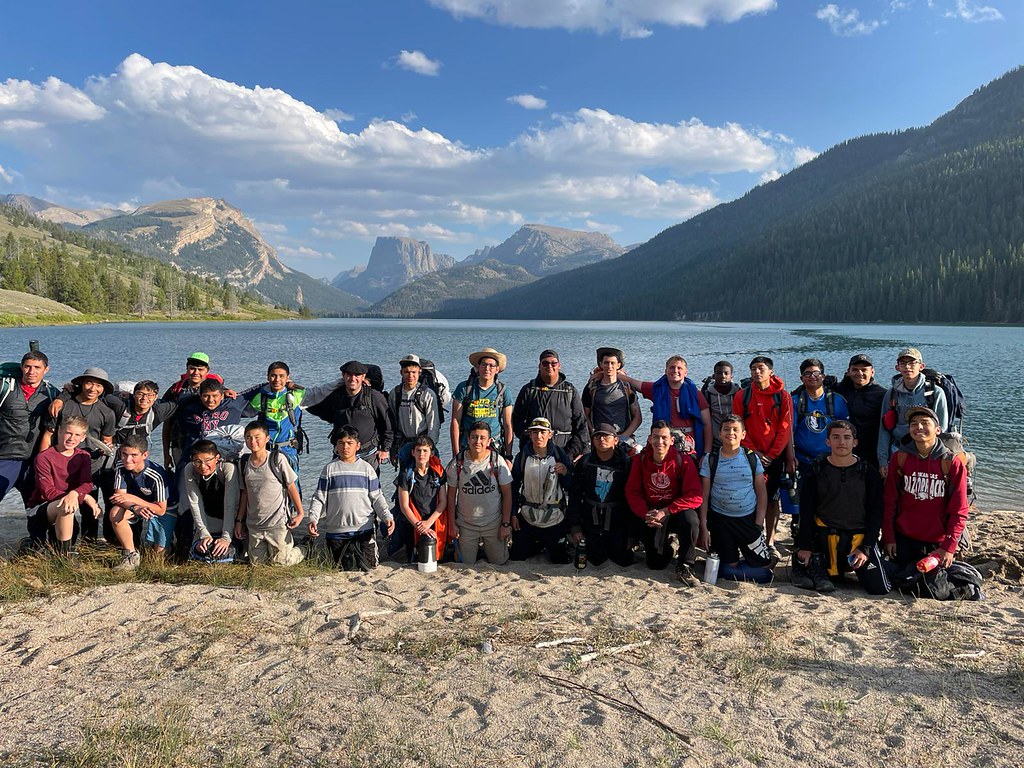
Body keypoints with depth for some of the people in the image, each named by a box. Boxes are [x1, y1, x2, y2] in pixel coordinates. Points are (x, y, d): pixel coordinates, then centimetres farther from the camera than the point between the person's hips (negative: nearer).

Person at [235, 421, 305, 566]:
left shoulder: (277, 459, -12)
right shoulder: (243, 463, 2)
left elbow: (291, 486, -7)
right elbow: (245, 493, 10)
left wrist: (300, 513, -6)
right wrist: (239, 520, 11)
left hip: (277, 523, -5)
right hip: (254, 525, 5)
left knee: (279, 562, 0)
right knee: (256, 562, 11)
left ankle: (302, 550, 27)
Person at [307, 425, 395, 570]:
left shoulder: (366, 468, 3)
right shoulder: (330, 468, 2)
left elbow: (377, 497, 3)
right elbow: (319, 498, 0)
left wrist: (387, 516, -11)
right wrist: (313, 518, -14)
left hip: (364, 528, 0)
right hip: (336, 530, 0)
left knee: (368, 567, 0)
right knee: (347, 568, 7)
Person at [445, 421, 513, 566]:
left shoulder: (498, 461, -11)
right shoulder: (457, 463, -9)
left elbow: (507, 494, -6)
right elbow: (451, 495, 0)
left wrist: (506, 524, -8)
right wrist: (452, 524, -1)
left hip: (494, 524, 0)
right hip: (466, 525, 1)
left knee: (499, 563, 7)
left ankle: (486, 548, 37)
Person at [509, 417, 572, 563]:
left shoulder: (560, 455, -6)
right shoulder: (522, 456, -3)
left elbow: (571, 488, -1)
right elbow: (514, 487, 5)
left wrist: (565, 473, -21)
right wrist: (513, 514, 3)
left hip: (555, 518, -1)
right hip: (527, 517, 1)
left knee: (560, 561, 7)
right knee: (516, 557, 7)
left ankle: (548, 546, 38)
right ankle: (540, 546, 33)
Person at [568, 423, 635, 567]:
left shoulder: (626, 463, -10)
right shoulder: (584, 463, -2)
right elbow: (574, 496, 0)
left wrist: (631, 532, -9)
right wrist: (575, 527, -4)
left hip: (617, 527, -1)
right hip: (591, 526, 2)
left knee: (624, 561, 3)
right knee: (596, 561, 4)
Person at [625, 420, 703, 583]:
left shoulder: (683, 461, -12)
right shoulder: (640, 460, -4)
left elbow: (694, 496, -18)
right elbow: (632, 492, -3)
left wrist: (665, 511, -24)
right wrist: (645, 514, -20)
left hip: (676, 513, -2)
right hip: (651, 515, 2)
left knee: (690, 519, -37)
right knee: (656, 564, -5)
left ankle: (684, 567, -19)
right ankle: (665, 549, 33)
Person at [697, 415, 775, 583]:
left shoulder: (752, 458, 1)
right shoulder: (710, 459, -2)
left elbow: (762, 493, 2)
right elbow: (704, 496, -1)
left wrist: (758, 524, -5)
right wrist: (704, 528, -6)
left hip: (749, 518, 1)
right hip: (720, 519, -1)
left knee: (765, 564, -2)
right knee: (729, 568, -2)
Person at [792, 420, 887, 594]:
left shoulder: (868, 473, 2)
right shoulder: (815, 472, 1)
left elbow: (876, 513, 0)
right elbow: (806, 513, 0)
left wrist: (866, 548, -10)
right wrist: (805, 547, -8)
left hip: (859, 537, 1)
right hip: (825, 537, -1)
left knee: (880, 588, -8)